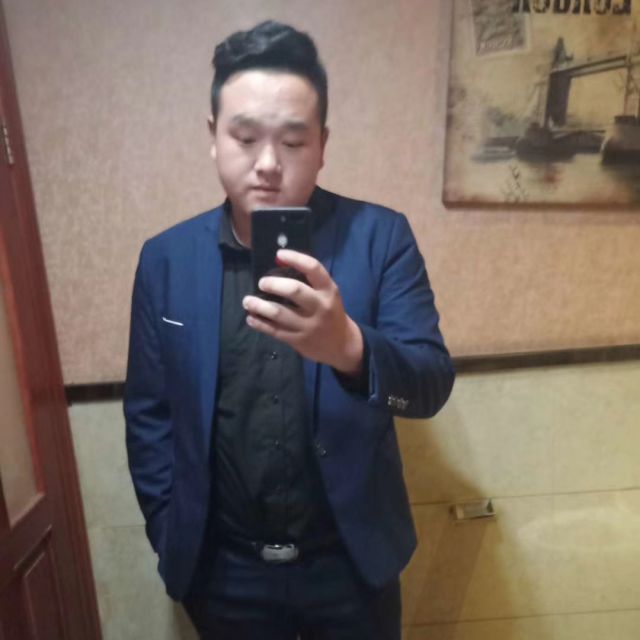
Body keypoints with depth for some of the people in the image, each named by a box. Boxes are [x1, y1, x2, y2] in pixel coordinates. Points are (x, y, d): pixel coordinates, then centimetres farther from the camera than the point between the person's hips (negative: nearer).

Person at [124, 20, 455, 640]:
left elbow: (432, 384, -17)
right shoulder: (165, 258, -8)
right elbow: (148, 415, 0)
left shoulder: (380, 236, -12)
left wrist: (349, 346, -36)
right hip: (223, 573, 1)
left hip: (353, 563, 0)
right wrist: (170, 535, -1)